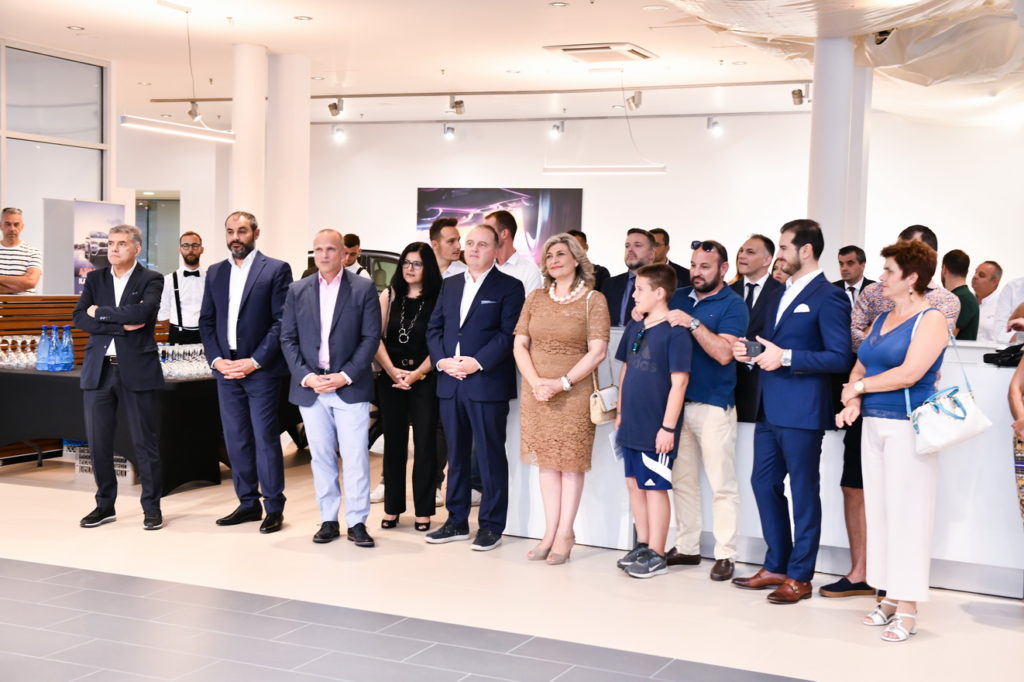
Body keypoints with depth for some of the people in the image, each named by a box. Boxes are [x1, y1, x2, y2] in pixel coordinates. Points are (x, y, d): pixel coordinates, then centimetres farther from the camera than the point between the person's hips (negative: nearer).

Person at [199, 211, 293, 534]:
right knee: (236, 439, 8)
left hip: (261, 370, -5)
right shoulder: (215, 273, 13)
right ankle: (248, 503, 18)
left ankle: (274, 507, 5)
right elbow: (206, 321, 13)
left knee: (266, 438, -4)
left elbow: (282, 322, -8)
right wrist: (216, 359, -2)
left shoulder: (276, 270, -3)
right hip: (226, 369, 5)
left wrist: (254, 361, -13)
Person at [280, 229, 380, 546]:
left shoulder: (364, 288, 0)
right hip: (310, 386, 3)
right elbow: (288, 338, 7)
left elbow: (371, 337, -3)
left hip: (350, 386, -3)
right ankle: (328, 520, 17)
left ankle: (357, 522, 5)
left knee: (356, 457, -3)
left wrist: (346, 376, -12)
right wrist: (305, 376, -6)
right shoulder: (298, 290, 8)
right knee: (321, 457, 8)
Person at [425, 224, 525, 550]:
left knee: (490, 456, 0)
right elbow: (434, 328, 13)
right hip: (450, 383, 6)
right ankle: (457, 521, 21)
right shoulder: (450, 285, 17)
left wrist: (477, 362, -18)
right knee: (456, 454, 12)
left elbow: (509, 334, -10)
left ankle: (491, 526, 9)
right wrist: (441, 360, -5)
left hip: (487, 384, -5)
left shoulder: (509, 287, -1)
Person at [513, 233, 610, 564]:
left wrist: (562, 383, -16)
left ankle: (564, 534, 8)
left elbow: (597, 352, -10)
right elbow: (519, 345, 6)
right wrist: (536, 382, -9)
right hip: (536, 393, 4)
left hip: (574, 393, -4)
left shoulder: (593, 300, -3)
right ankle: (550, 533, 12)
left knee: (571, 462, 1)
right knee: (547, 462, 7)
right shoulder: (535, 298, 9)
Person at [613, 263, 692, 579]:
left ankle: (657, 555, 10)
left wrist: (668, 427, -18)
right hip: (631, 424, 7)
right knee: (635, 484, 13)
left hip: (657, 429, -7)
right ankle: (643, 545, 26)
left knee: (655, 488, 0)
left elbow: (679, 382, -16)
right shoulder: (634, 328, 9)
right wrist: (620, 413, 16)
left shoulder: (675, 332, -14)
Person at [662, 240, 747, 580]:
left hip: (713, 405, -5)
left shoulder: (733, 305, -5)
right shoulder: (679, 298, 11)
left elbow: (724, 353, -16)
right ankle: (686, 546, 20)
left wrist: (693, 324, -22)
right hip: (677, 402, 6)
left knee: (722, 484, -1)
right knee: (681, 480, 11)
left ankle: (725, 555, 4)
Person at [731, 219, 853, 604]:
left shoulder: (827, 298, -10)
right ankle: (776, 566, 25)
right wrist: (751, 352, 4)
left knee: (803, 492, 2)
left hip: (801, 412, -9)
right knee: (764, 483, 12)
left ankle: (799, 576, 11)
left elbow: (840, 358, -17)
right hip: (769, 409, 9)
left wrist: (786, 357, -21)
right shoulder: (780, 295, 18)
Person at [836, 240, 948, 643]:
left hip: (908, 426, -7)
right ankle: (890, 597, 15)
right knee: (879, 510, 7)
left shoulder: (931, 319, -7)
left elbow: (910, 372, -18)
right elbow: (860, 365, 15)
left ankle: (907, 609, 0)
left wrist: (860, 386, -7)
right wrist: (853, 401, -4)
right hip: (873, 424, 7)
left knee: (906, 512, -5)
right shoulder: (882, 319, 16)